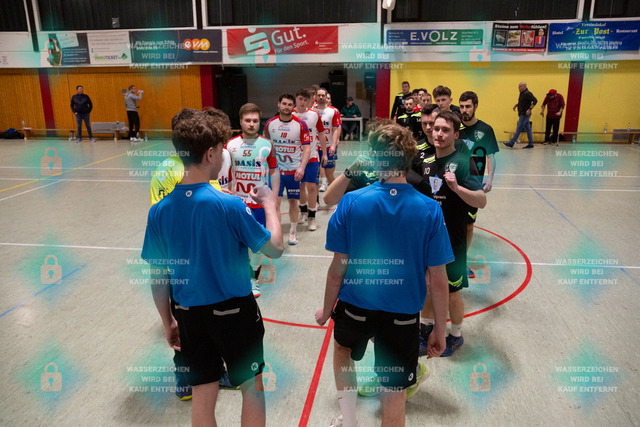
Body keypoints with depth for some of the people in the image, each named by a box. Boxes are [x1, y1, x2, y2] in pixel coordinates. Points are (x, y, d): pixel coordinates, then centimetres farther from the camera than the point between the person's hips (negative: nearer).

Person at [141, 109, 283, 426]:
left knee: (203, 395, 18)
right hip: (233, 311, -4)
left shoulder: (158, 211, -7)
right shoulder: (229, 205, -21)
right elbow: (274, 248, -11)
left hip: (187, 314, 5)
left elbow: (158, 277, 0)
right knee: (253, 388, 18)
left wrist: (168, 322, 13)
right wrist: (269, 203, 3)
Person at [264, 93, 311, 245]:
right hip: (275, 169, 1)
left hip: (294, 170, -1)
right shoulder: (270, 123, 0)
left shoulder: (301, 124, -6)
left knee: (293, 201, 9)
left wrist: (302, 167, -19)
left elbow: (306, 148, -7)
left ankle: (293, 232, 27)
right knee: (275, 201, -5)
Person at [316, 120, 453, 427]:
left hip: (355, 306, 1)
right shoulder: (430, 210, -13)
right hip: (403, 313, 0)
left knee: (343, 347, 34)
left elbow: (338, 268, -9)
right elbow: (437, 280, -10)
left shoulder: (351, 202, -15)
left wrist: (327, 309, 6)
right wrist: (440, 329, 3)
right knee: (394, 396, 16)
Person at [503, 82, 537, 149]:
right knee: (527, 129, 10)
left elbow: (535, 101, -18)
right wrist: (516, 105, 12)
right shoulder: (522, 93, 13)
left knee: (519, 128, -9)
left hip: (525, 114, -10)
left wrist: (530, 109, -23)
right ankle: (530, 144, 14)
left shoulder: (527, 93, -15)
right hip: (522, 114, 10)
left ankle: (511, 143, -10)